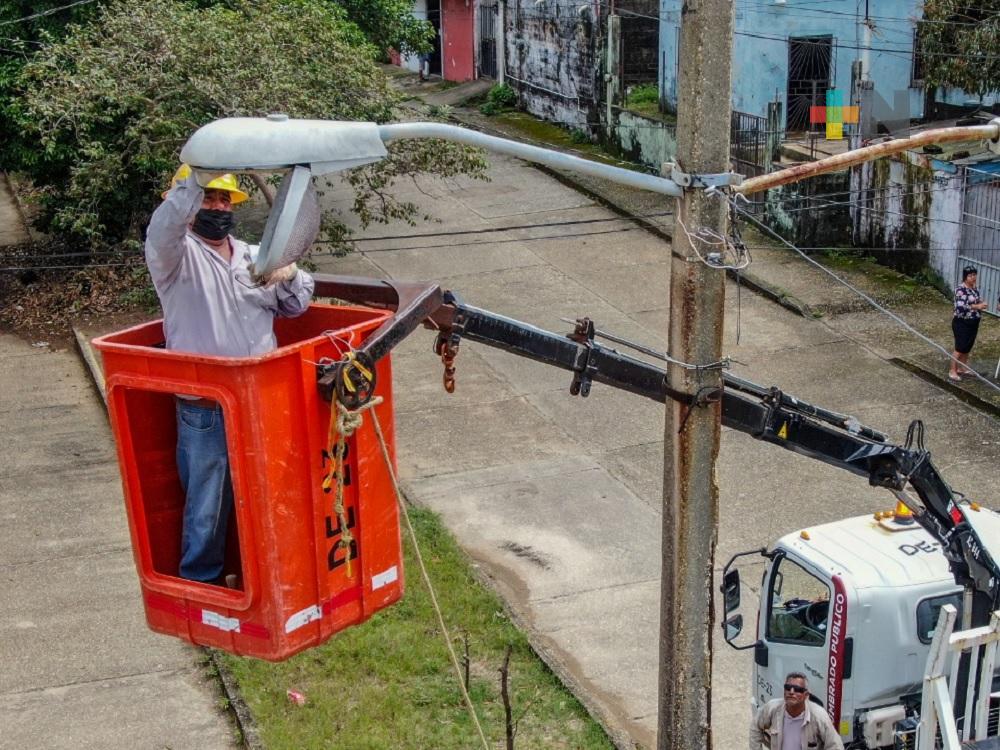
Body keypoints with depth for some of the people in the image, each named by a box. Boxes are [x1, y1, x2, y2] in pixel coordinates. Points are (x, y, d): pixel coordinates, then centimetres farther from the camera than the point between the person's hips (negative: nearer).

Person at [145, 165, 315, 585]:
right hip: (204, 412, -5)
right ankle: (201, 583, 21)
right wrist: (194, 177, -41)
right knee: (207, 505, 5)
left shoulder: (253, 257, 15)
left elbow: (295, 305, 19)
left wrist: (289, 277, -4)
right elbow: (162, 230, -27)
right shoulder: (178, 255, -4)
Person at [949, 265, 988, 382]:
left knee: (968, 347, 17)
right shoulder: (961, 289, -19)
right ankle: (952, 372, 3)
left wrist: (981, 303, -4)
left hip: (973, 323, 8)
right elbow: (960, 307, -27)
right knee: (960, 348, -5)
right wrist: (977, 306, -25)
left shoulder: (974, 288, 8)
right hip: (962, 323, -8)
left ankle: (964, 368, 29)